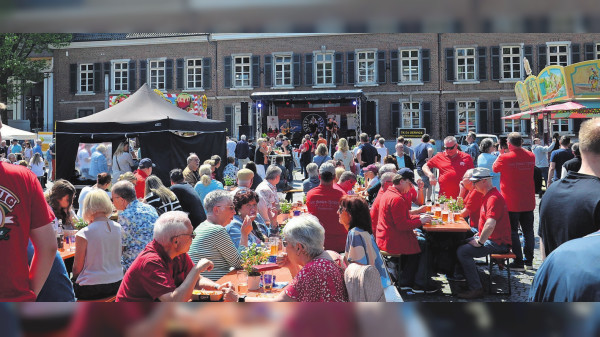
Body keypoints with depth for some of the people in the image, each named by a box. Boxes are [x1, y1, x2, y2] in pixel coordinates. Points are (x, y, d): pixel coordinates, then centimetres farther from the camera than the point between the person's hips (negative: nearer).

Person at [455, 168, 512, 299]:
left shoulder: (494, 198, -21)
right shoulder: (488, 196, 14)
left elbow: (490, 225, -32)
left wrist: (480, 242, -22)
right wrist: (479, 235, 17)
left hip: (497, 243, -11)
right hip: (490, 239, 11)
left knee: (463, 251, -20)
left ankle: (476, 288, -15)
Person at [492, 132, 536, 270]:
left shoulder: (505, 158, -14)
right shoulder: (531, 156, 0)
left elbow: (495, 168, 3)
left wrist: (499, 155, 18)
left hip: (511, 202, -5)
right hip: (528, 201, 5)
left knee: (513, 232, 2)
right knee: (528, 231, 14)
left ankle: (518, 262, 2)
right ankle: (529, 260, 22)